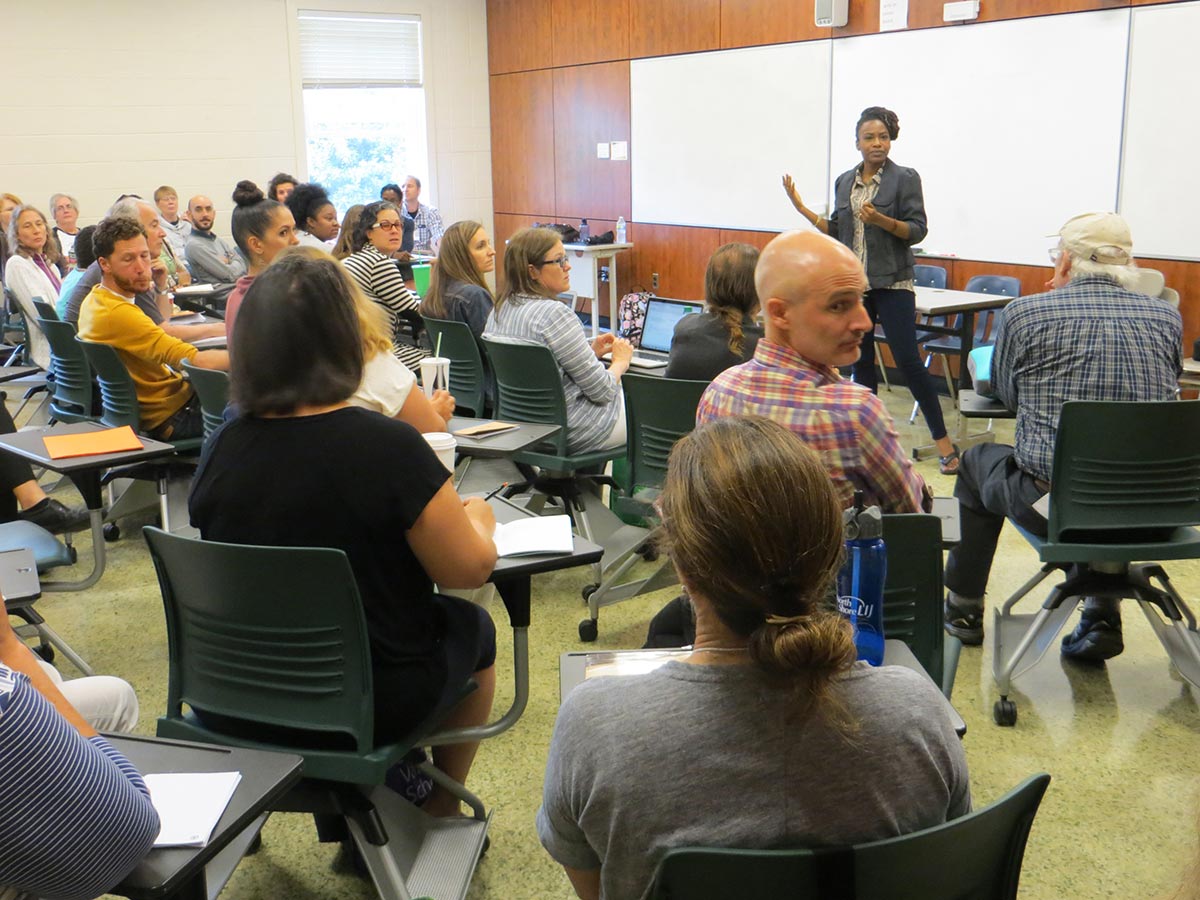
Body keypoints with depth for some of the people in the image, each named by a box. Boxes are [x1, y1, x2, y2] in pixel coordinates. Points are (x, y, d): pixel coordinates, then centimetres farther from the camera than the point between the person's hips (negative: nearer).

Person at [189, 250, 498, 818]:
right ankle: (441, 810, 40)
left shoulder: (220, 450, -10)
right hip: (374, 706, -5)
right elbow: (468, 570, -15)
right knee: (471, 626, 24)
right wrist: (478, 516, 6)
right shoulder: (386, 447, -25)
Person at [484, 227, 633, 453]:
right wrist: (621, 362, 1)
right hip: (572, 431, -9)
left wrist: (590, 352, 12)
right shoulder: (555, 314, -23)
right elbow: (601, 390, -18)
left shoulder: (499, 310, 4)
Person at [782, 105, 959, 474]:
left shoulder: (905, 178, -4)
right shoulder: (844, 181, 11)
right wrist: (802, 208, 8)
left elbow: (917, 230, -8)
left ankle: (942, 441, -2)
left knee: (908, 358, -9)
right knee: (860, 359, 8)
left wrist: (881, 220, -23)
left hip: (892, 282, -5)